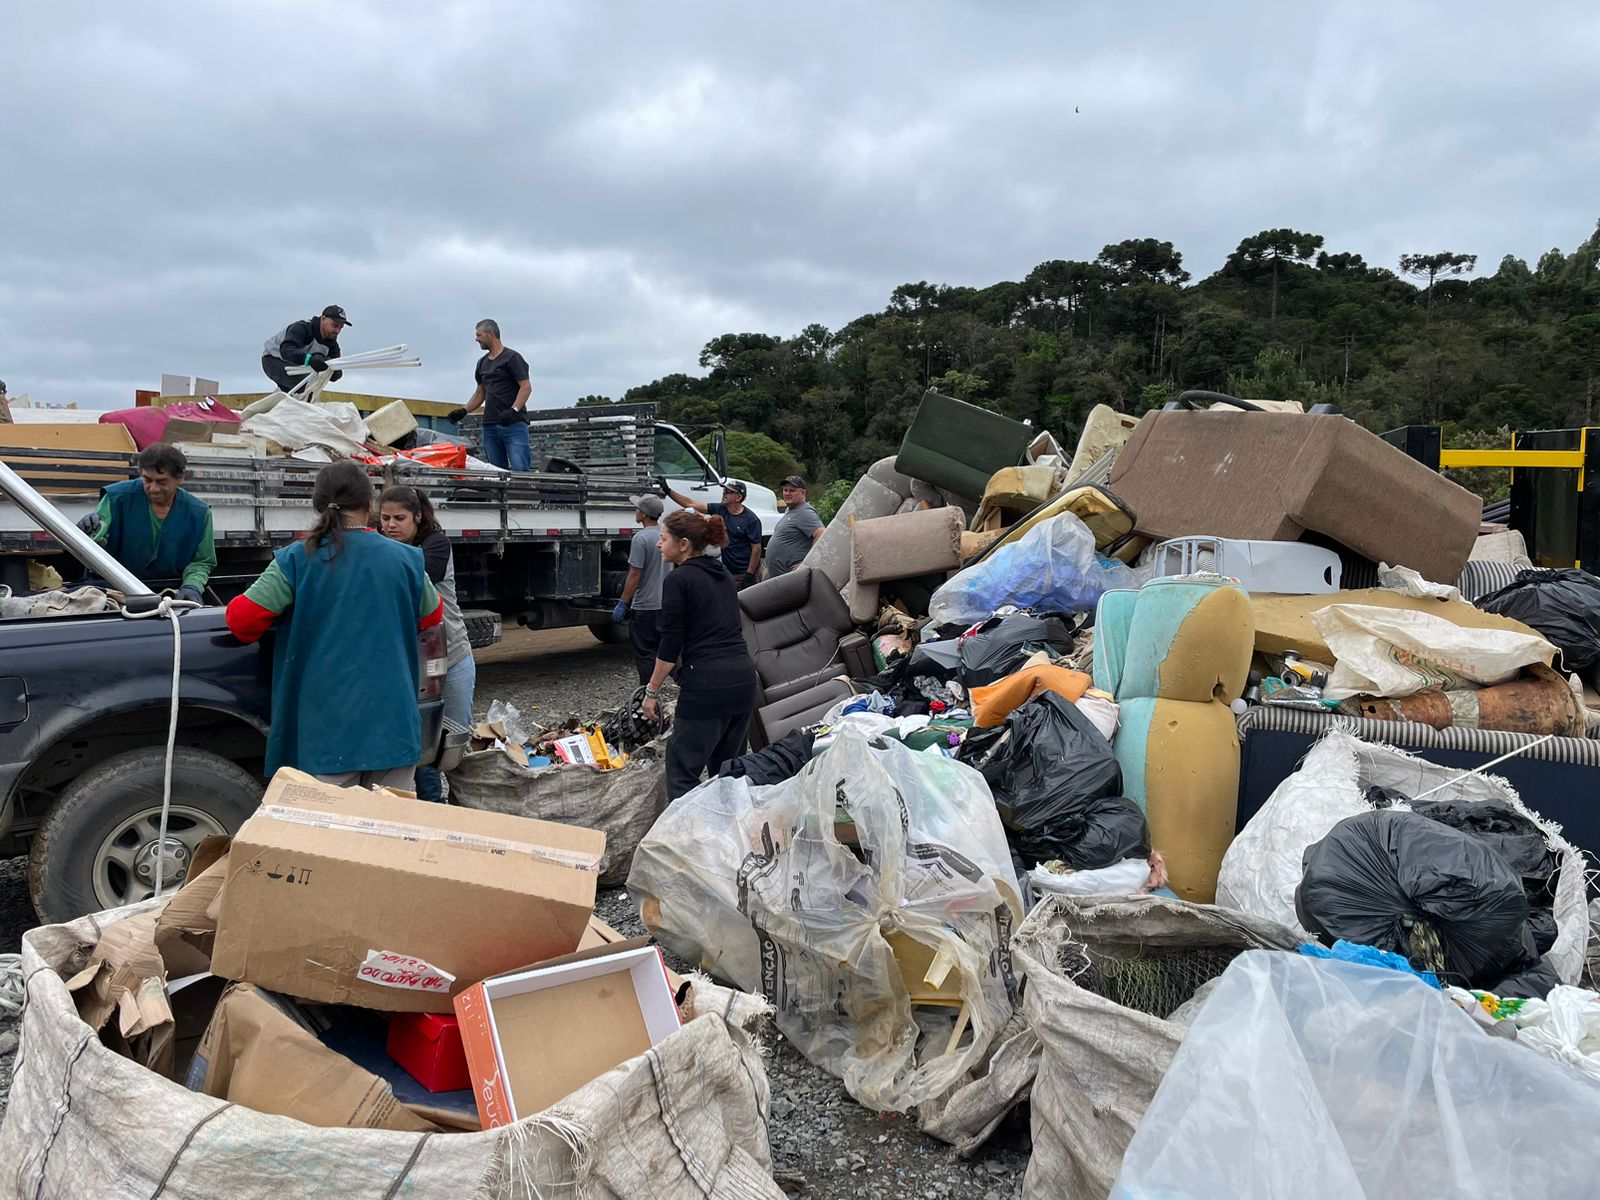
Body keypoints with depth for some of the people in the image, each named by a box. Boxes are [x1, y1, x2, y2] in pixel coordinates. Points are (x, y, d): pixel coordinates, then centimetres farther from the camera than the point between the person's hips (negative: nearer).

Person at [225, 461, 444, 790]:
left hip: (328, 729, -1)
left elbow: (242, 619, -8)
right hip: (393, 726, 2)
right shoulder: (406, 559, 1)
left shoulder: (296, 560, -5)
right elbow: (431, 616, 16)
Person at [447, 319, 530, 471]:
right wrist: (464, 411, 13)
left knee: (519, 469, -16)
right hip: (490, 426, 7)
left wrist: (513, 410, -22)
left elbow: (526, 387, -9)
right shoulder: (482, 363, 21)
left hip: (514, 424, -7)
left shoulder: (512, 357, -2)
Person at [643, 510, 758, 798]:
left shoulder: (678, 580, -6)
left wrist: (652, 691, -1)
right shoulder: (722, 574, 17)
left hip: (707, 685, -8)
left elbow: (671, 644, -8)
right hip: (744, 677, 8)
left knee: (682, 770, -1)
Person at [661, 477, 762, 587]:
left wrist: (749, 575, -18)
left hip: (743, 574, -6)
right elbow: (691, 504, 2)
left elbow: (756, 548, -14)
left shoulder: (751, 520, -14)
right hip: (726, 570, 6)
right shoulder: (719, 510, 2)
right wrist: (668, 490, -3)